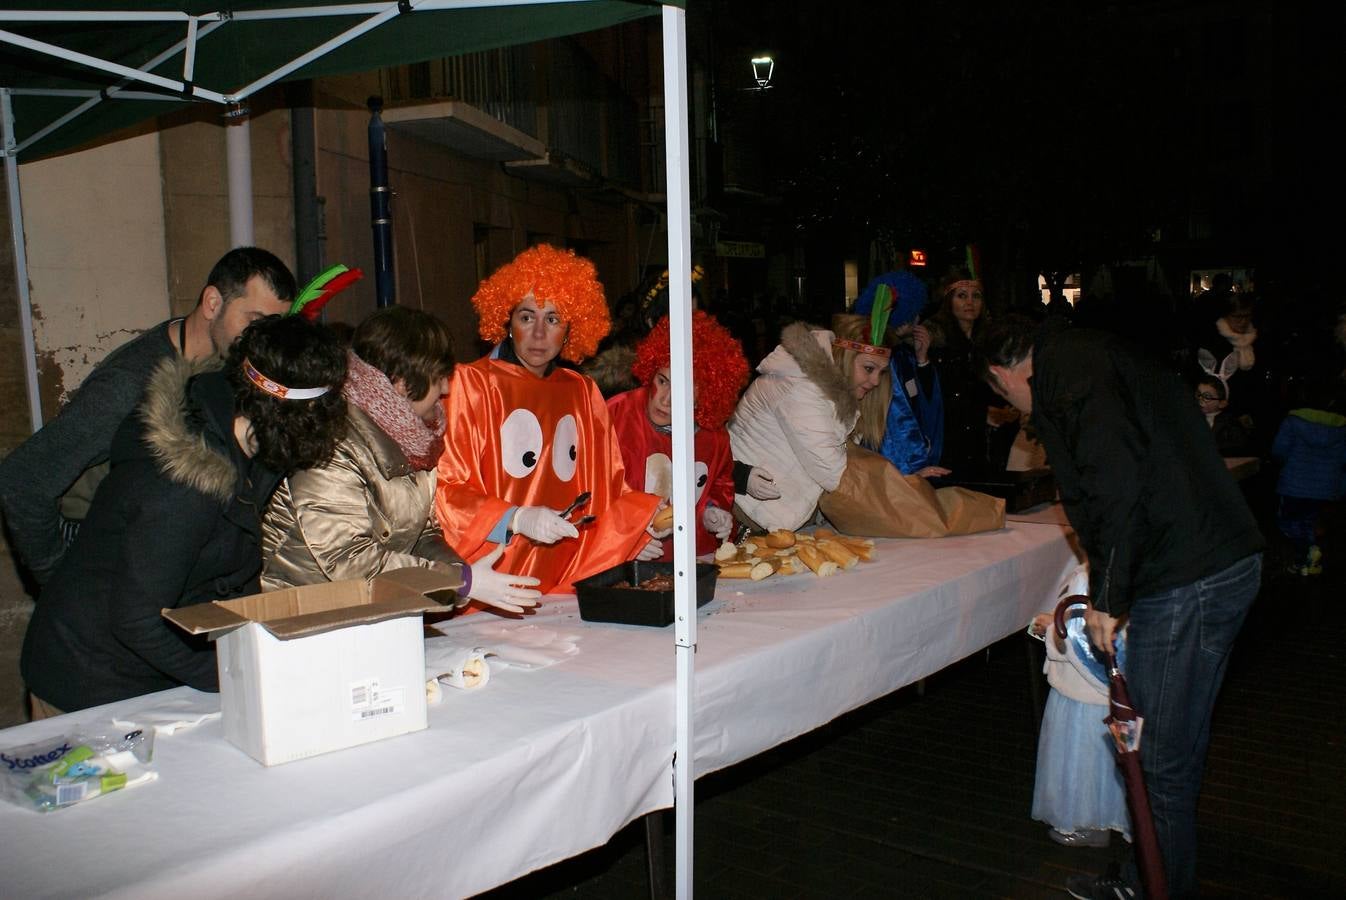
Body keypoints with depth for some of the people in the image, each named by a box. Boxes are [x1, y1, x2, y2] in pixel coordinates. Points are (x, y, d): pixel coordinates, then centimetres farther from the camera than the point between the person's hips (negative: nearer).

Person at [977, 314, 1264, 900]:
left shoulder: (1064, 371, -9)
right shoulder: (1100, 357, 20)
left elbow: (1117, 482, -23)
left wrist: (1106, 596, -14)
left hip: (1183, 582, -10)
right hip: (1228, 562, 10)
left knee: (1159, 757, 4)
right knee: (1179, 747, 21)